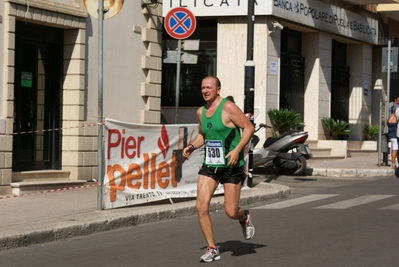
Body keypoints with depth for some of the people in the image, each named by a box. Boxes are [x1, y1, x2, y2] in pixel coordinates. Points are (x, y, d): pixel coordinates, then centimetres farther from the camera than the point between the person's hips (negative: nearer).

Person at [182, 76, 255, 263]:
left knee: (231, 212, -4)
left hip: (231, 166, -6)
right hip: (209, 165, 6)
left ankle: (244, 218, 35)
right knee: (201, 206, -9)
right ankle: (212, 249, 3)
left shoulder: (228, 107, -13)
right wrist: (192, 146, 3)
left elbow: (249, 128, -13)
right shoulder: (201, 112, 8)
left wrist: (237, 150, -24)